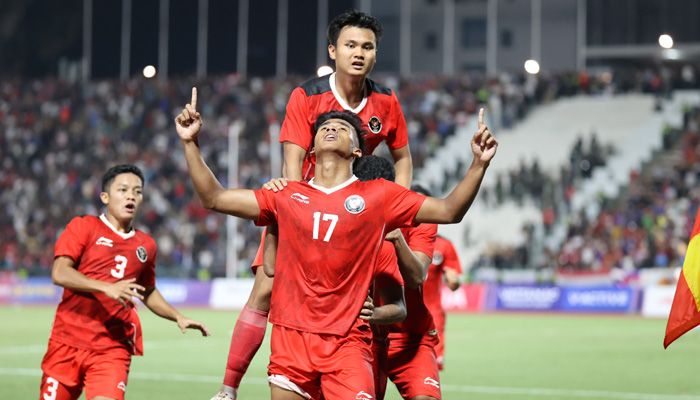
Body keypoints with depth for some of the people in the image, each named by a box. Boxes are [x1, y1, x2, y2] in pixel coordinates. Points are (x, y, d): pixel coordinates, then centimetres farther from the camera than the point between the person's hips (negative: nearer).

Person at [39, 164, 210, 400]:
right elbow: (59, 274, -13)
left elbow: (148, 293, 28)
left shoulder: (146, 245, 12)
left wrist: (178, 317, 12)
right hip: (69, 342, -2)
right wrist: (107, 288, -25)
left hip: (113, 348, 2)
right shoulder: (84, 227, 0)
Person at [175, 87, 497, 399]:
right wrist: (191, 143, 4)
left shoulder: (378, 196, 5)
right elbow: (214, 198, 12)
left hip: (347, 343, -2)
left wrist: (479, 164, -8)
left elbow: (448, 211, 5)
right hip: (290, 338, 2)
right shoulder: (286, 196, 10)